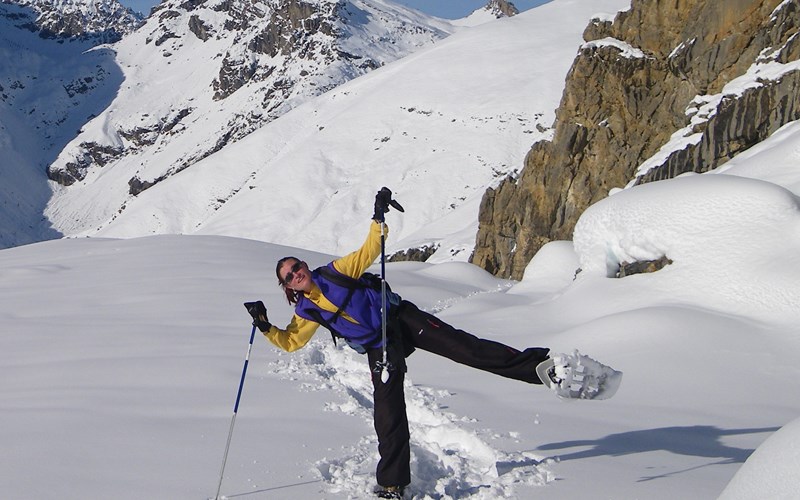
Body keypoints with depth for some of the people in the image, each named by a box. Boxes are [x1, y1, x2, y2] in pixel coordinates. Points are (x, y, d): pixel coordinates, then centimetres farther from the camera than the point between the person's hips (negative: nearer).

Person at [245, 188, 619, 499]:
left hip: (400, 317, -1)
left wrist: (378, 218, -5)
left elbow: (368, 252, 8)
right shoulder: (306, 312, 5)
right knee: (388, 414, -10)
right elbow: (290, 342, 8)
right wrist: (265, 326, -7)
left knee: (463, 346, -16)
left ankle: (539, 365, -24)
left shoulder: (334, 272, 4)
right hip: (379, 349, 1)